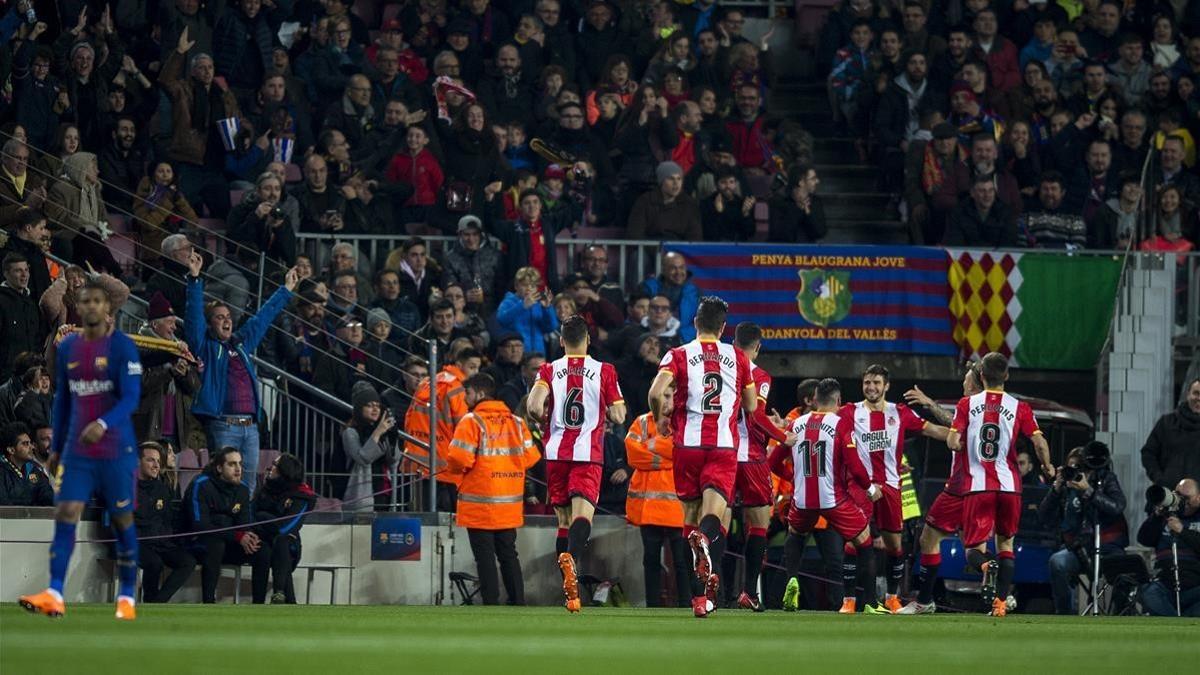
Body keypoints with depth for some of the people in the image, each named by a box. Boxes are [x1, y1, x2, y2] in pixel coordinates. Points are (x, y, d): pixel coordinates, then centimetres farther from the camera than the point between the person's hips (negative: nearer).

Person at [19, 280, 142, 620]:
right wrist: (56, 447, 16)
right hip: (77, 451, 4)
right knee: (65, 515, -9)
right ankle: (54, 595, -16)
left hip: (116, 450, -4)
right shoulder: (67, 348, 9)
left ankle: (127, 598, 12)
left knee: (122, 521, 3)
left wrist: (103, 424, -32)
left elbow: (130, 398, -15)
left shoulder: (122, 347, -7)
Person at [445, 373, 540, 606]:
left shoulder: (472, 421, -11)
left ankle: (491, 605, -3)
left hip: (480, 503, -5)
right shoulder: (516, 422, 6)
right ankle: (518, 602, 14)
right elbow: (531, 457, 5)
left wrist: (453, 467, 4)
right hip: (510, 504, 5)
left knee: (485, 557, -1)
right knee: (508, 554, 14)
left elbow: (459, 460, -18)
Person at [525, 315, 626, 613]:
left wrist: (545, 418, 10)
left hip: (556, 454, 2)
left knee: (564, 521, 12)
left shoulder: (549, 370, 4)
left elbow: (534, 404, -12)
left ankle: (570, 593, 12)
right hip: (589, 454, -2)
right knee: (582, 515, -15)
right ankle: (571, 558, -47)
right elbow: (618, 416, 1)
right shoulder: (604, 371, 3)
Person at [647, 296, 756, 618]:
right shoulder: (737, 358, 10)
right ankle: (704, 541, -49)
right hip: (725, 446, 0)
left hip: (688, 443, 0)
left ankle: (699, 595, 13)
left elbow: (655, 392, -13)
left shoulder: (679, 355, 3)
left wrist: (660, 418, 6)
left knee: (691, 516, 11)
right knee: (713, 512, -11)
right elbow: (751, 406, 15)